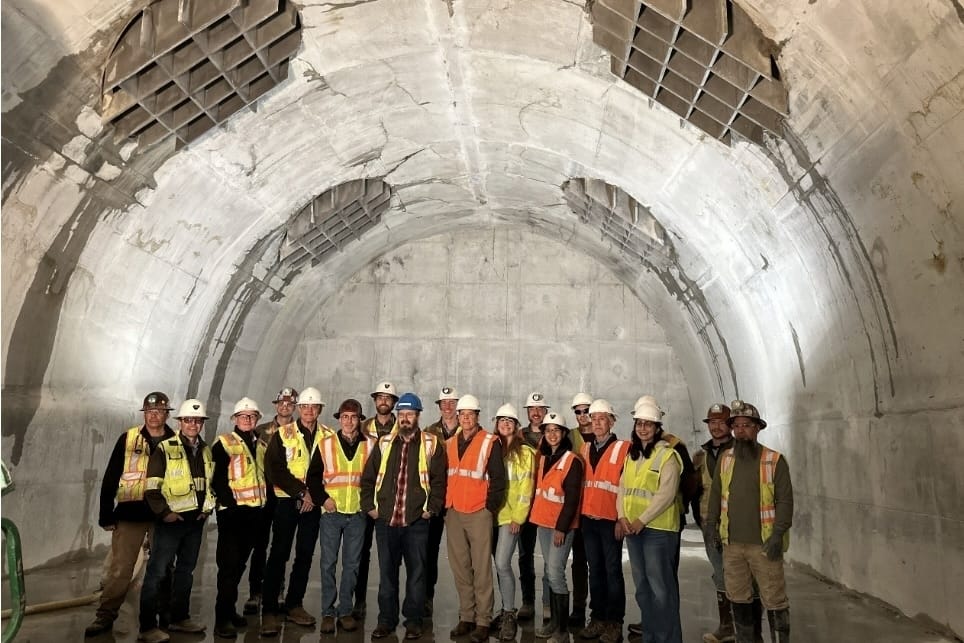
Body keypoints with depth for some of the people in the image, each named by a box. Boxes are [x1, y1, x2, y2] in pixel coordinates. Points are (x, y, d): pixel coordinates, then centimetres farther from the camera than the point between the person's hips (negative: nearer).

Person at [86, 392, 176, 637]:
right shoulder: (128, 439, 0)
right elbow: (110, 478, 1)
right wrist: (106, 514, -3)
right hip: (130, 514, -1)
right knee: (119, 569, 1)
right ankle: (105, 616, 15)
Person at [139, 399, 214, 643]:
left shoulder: (206, 451, 11)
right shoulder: (165, 449, -8)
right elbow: (152, 487, -11)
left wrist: (208, 506, 10)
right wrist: (164, 512, -15)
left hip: (196, 520, 6)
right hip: (171, 520, -6)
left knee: (186, 570, 15)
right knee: (157, 571, -5)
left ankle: (180, 618, 26)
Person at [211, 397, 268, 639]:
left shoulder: (261, 446, 15)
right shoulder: (224, 443, -6)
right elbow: (217, 479, -12)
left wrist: (266, 501, 11)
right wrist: (229, 502, -17)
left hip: (255, 511, 6)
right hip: (232, 511, -6)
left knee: (240, 563, 14)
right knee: (229, 564, -7)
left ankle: (229, 609, 26)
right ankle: (222, 619, -1)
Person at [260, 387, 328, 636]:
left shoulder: (328, 436, 4)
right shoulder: (283, 434, -1)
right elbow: (274, 469, -8)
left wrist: (314, 495, -9)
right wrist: (301, 491, -15)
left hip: (313, 503, 3)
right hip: (287, 501, -2)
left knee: (305, 555, 9)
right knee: (279, 554, -3)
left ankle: (294, 605, 21)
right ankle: (269, 611, 3)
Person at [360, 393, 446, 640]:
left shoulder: (431, 444, 0)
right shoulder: (384, 443, 8)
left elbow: (439, 480, 0)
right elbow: (368, 478, 12)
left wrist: (431, 508, -6)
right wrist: (369, 506, 5)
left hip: (417, 521, -2)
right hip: (385, 520, 2)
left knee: (416, 572, 6)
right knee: (386, 572, 11)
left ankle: (413, 620, 19)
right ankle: (386, 619, 23)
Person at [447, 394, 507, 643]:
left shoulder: (490, 443, -4)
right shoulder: (450, 444, 12)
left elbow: (498, 478, -5)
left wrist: (490, 507, -7)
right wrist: (445, 506, 12)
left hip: (479, 514, -5)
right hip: (453, 513, 5)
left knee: (481, 569, -2)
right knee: (460, 568, 10)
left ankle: (483, 622, 5)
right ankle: (466, 617, 19)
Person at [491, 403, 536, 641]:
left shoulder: (525, 452, -1)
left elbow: (526, 487, -6)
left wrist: (518, 517, -11)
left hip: (511, 515, -4)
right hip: (491, 514, 4)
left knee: (502, 563, -12)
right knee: (501, 564, 8)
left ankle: (509, 615, -1)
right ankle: (506, 610, 21)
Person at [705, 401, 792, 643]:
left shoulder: (774, 460, -7)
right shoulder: (725, 458, 6)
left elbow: (785, 499, -8)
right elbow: (716, 493, 12)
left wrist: (778, 534, -15)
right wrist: (712, 523, 7)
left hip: (763, 544, -4)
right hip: (732, 543, 4)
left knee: (774, 599, 2)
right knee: (738, 597, 15)